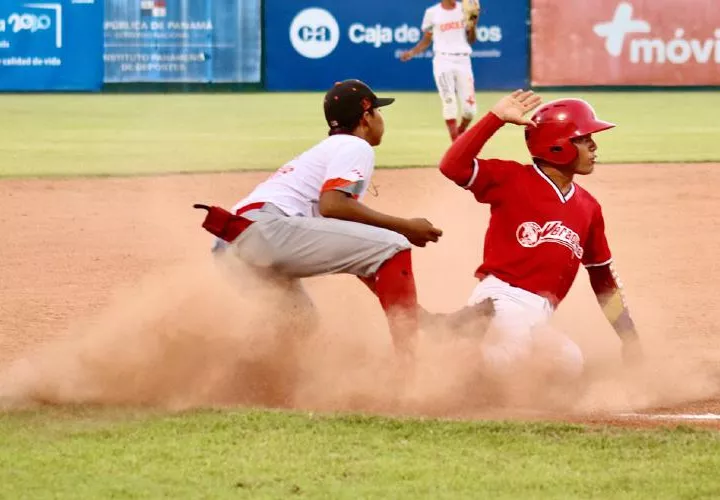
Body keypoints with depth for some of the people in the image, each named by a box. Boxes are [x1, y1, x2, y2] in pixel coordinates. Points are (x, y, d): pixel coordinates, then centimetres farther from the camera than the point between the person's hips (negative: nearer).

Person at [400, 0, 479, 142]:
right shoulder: (432, 13, 4)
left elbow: (471, 40, 8)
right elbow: (426, 41, 10)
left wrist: (472, 25, -11)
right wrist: (412, 52, -6)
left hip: (463, 61, 2)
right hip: (443, 61, -2)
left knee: (469, 109, -4)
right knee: (449, 104, -14)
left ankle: (460, 134, 24)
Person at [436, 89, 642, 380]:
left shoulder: (588, 208, 19)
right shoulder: (513, 180, 0)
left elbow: (604, 278, 25)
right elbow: (453, 166, -15)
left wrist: (629, 338, 21)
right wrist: (496, 118, -18)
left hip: (540, 317, 7)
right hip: (501, 301, -7)